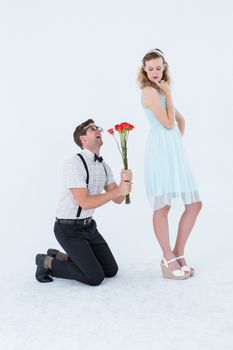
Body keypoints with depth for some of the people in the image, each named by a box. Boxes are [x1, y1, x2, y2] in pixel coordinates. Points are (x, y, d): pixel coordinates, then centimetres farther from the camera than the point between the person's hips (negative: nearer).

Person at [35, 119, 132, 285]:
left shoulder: (104, 166, 4)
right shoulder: (74, 163, -23)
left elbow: (118, 199, -4)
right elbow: (85, 203, -29)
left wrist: (125, 182, -25)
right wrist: (118, 190, -31)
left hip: (88, 226, 8)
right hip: (69, 229, -8)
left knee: (111, 271, 8)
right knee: (96, 277, -12)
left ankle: (60, 257, 19)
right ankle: (48, 263, 6)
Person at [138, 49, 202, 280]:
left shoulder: (159, 91, 21)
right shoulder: (149, 91, -6)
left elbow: (180, 120, 28)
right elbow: (168, 123, -12)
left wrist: (179, 140, 16)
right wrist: (168, 94, -4)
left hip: (174, 152, 9)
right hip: (160, 151, -9)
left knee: (194, 204, 6)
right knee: (163, 206, -4)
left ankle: (178, 254, 16)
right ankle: (169, 260, 7)